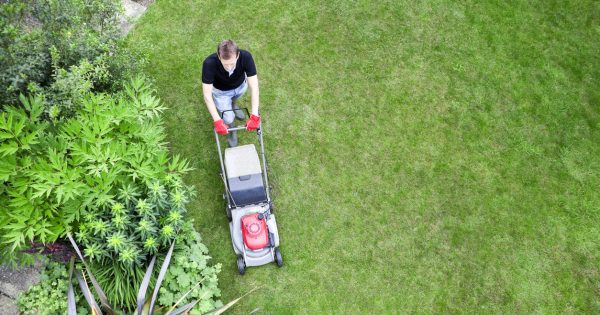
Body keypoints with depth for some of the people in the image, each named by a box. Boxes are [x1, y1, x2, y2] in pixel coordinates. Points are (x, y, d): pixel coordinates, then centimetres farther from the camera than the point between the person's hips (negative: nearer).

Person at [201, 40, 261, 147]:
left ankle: (233, 104, 64)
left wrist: (254, 116, -45)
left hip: (240, 86, 2)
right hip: (221, 91, -2)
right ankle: (231, 131, 27)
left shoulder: (246, 57, -39)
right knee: (228, 119, -7)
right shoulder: (209, 64, -42)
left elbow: (254, 87, -39)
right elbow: (207, 95, -37)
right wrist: (217, 121, -43)